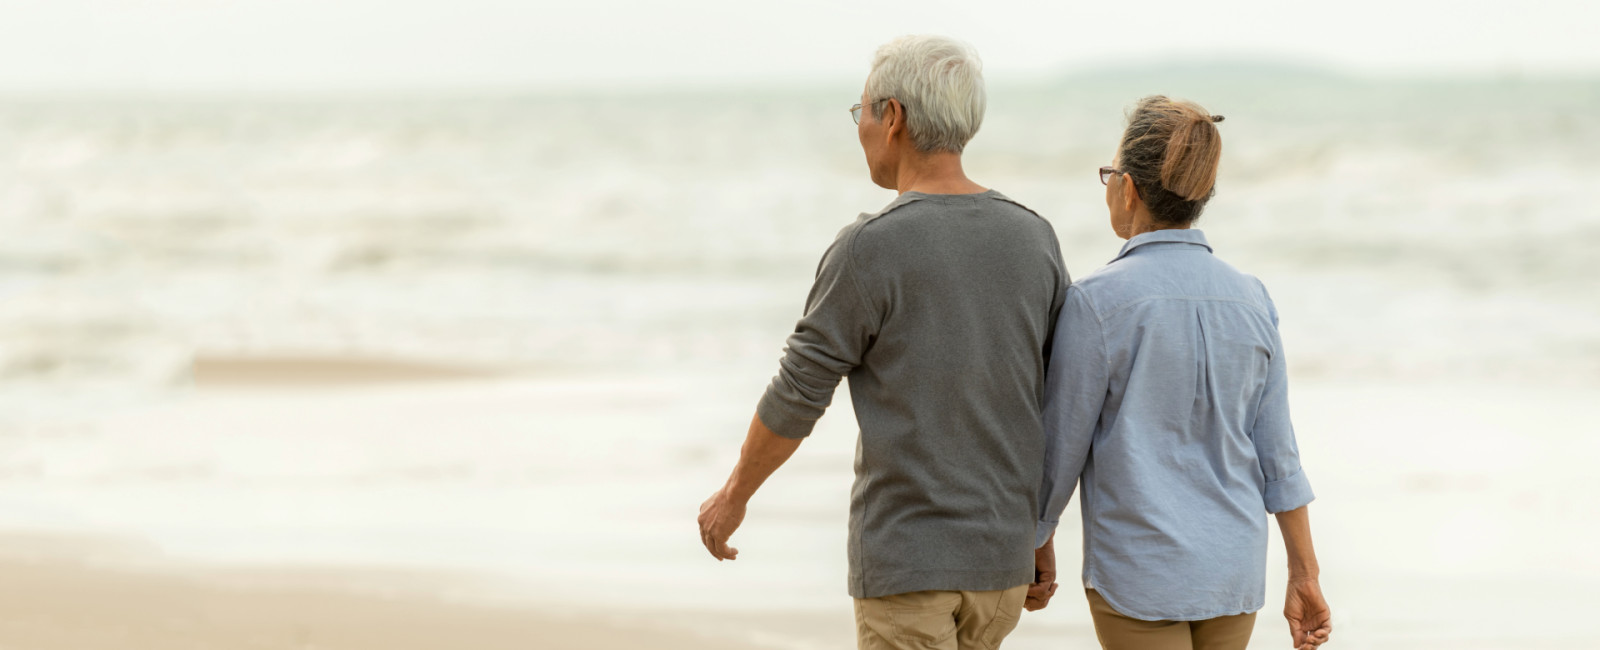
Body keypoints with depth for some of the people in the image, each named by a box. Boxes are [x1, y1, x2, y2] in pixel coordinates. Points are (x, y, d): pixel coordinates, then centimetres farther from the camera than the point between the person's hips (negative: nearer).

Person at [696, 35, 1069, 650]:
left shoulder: (870, 250, -16)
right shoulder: (1033, 240, 2)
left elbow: (796, 397, -8)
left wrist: (733, 496, 9)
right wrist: (1040, 538, 18)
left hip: (904, 555, -6)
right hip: (999, 553, 6)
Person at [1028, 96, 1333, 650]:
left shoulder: (1096, 302, -13)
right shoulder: (1249, 300, 2)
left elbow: (1060, 449, -8)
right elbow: (1276, 454, 3)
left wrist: (1038, 553, 7)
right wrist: (1304, 577, 8)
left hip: (1140, 576, -6)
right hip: (1234, 574, 6)